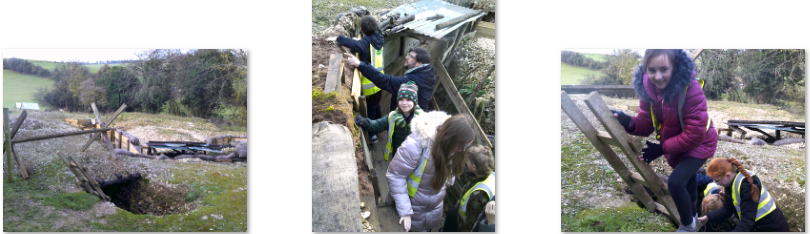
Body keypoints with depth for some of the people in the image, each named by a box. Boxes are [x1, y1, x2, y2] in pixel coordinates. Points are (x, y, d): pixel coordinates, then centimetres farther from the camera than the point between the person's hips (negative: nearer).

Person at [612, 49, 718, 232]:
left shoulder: (691, 89, -35)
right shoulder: (647, 88, -19)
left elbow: (695, 134, -31)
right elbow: (646, 123, -12)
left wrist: (662, 148, -28)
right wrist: (629, 123, -34)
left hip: (698, 144, -6)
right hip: (674, 145, 6)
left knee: (676, 182, -21)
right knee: (686, 181, 28)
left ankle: (688, 226, 4)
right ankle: (692, 214, 56)